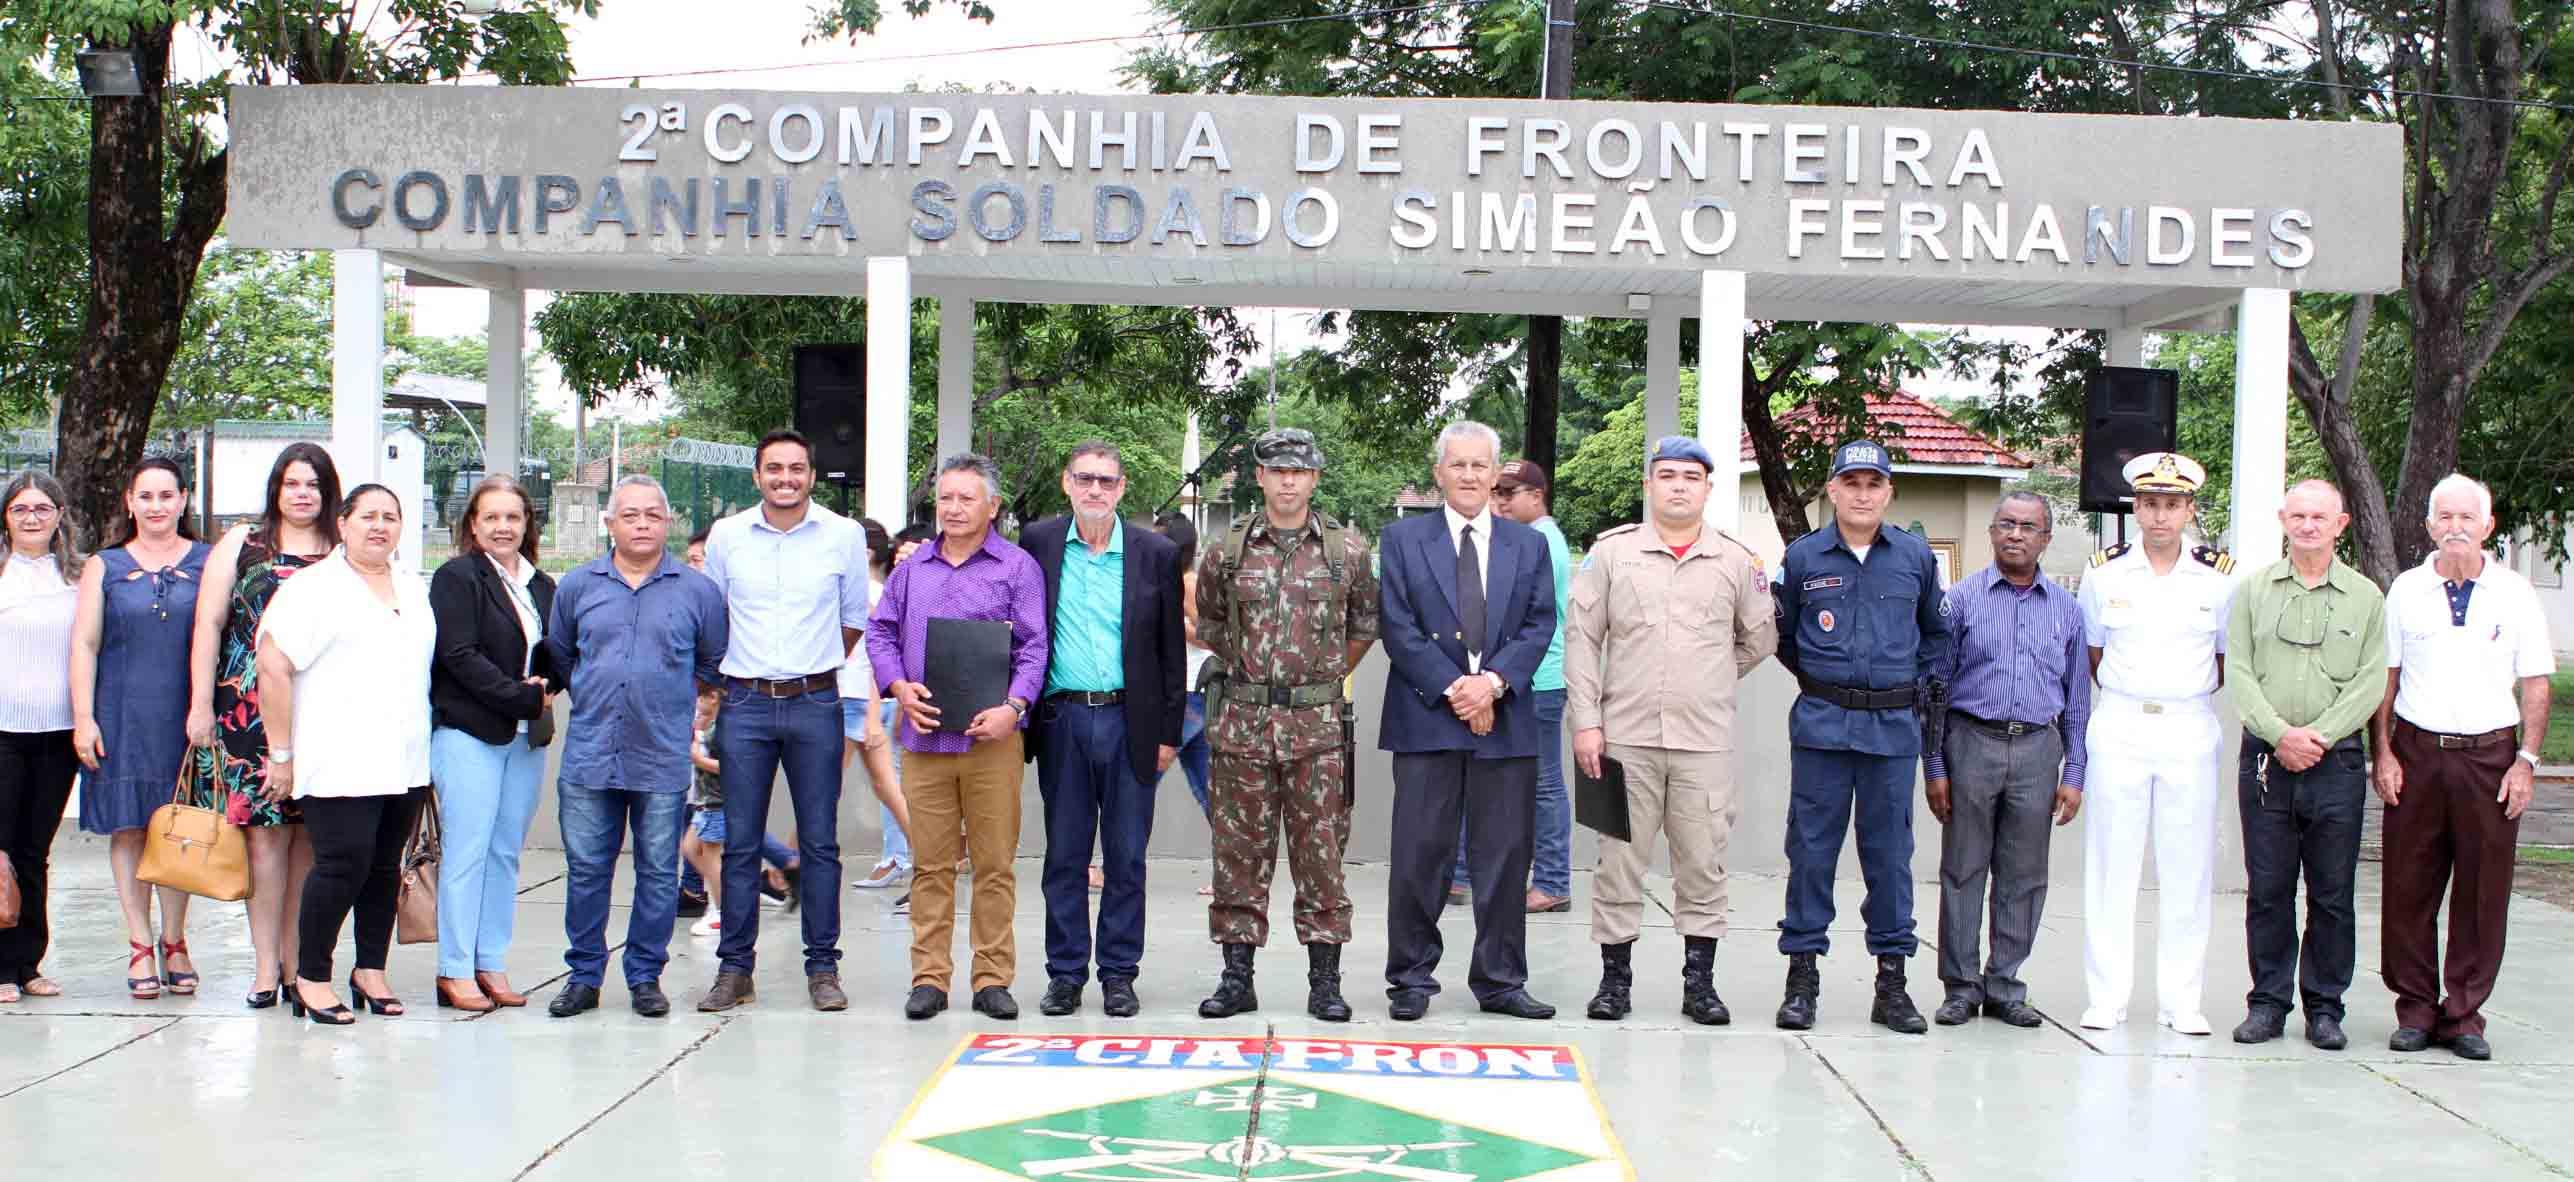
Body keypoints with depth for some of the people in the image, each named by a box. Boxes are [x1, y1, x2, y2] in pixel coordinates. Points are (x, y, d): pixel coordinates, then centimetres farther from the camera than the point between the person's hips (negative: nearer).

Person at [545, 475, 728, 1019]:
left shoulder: (697, 591, 3)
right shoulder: (577, 586, 7)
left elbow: (717, 663, 16)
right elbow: (559, 656, 22)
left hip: (663, 757, -1)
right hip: (589, 755, 1)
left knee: (658, 871, 4)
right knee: (585, 868, 4)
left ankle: (645, 977, 14)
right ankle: (584, 976, 14)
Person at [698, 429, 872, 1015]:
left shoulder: (844, 535, 2)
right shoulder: (727, 535, 5)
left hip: (815, 704, -1)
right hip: (745, 704, 1)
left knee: (819, 842, 2)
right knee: (740, 842, 3)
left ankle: (822, 966, 10)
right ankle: (734, 967, 10)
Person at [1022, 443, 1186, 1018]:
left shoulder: (1156, 554, 2)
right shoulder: (1038, 543, 4)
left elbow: (1171, 650, 5)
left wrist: (1168, 732, 1)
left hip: (1129, 724, -1)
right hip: (1062, 720, 1)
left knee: (1127, 858, 4)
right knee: (1064, 856, 6)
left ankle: (1118, 974, 14)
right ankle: (1065, 974, 14)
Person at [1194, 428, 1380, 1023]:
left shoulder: (1348, 549, 3)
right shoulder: (1228, 550, 4)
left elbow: (1364, 625, 16)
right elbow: (1209, 625, 20)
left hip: (1317, 726, -1)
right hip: (1242, 722, 1)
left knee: (1321, 851, 2)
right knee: (1240, 851, 4)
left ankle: (1324, 979, 9)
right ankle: (1236, 977, 12)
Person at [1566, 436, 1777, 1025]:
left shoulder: (1736, 560, 6)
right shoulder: (1612, 552, 4)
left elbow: (1760, 639, 18)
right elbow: (1582, 638, 3)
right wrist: (1586, 721, -3)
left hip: (1706, 741, 1)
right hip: (1625, 738, -1)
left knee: (1703, 866, 3)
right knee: (1619, 861, 2)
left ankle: (1700, 982, 12)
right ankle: (1616, 977, 12)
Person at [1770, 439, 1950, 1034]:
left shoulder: (1916, 556, 7)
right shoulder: (1803, 557, 3)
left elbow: (1935, 630, 22)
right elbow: (1784, 636, 16)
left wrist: (1923, 685, 12)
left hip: (1894, 725, 1)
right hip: (1821, 723, -1)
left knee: (1890, 853, 4)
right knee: (1812, 849, 1)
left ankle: (1892, 979, 11)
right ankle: (1802, 973, 8)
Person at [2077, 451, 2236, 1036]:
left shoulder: (2220, 577, 3)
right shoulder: (2105, 572, 4)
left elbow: (2229, 659, 13)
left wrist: (2187, 689, 4)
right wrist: (2129, 692, 6)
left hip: (2190, 730, 0)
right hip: (2118, 728, 0)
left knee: (2188, 868, 1)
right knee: (2111, 865, 1)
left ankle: (2181, 1001, 9)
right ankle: (2106, 998, 6)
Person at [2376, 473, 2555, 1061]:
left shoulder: (2515, 593, 4)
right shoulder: (2406, 590, 6)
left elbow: (2535, 683, 6)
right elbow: (2385, 678, 9)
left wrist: (2525, 760, -2)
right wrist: (2383, 752, 0)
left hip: (2490, 754, -1)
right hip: (2417, 749, 1)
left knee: (2483, 892, 2)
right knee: (2409, 887, 2)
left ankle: (2464, 1014, 11)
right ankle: (2415, 1008, 13)